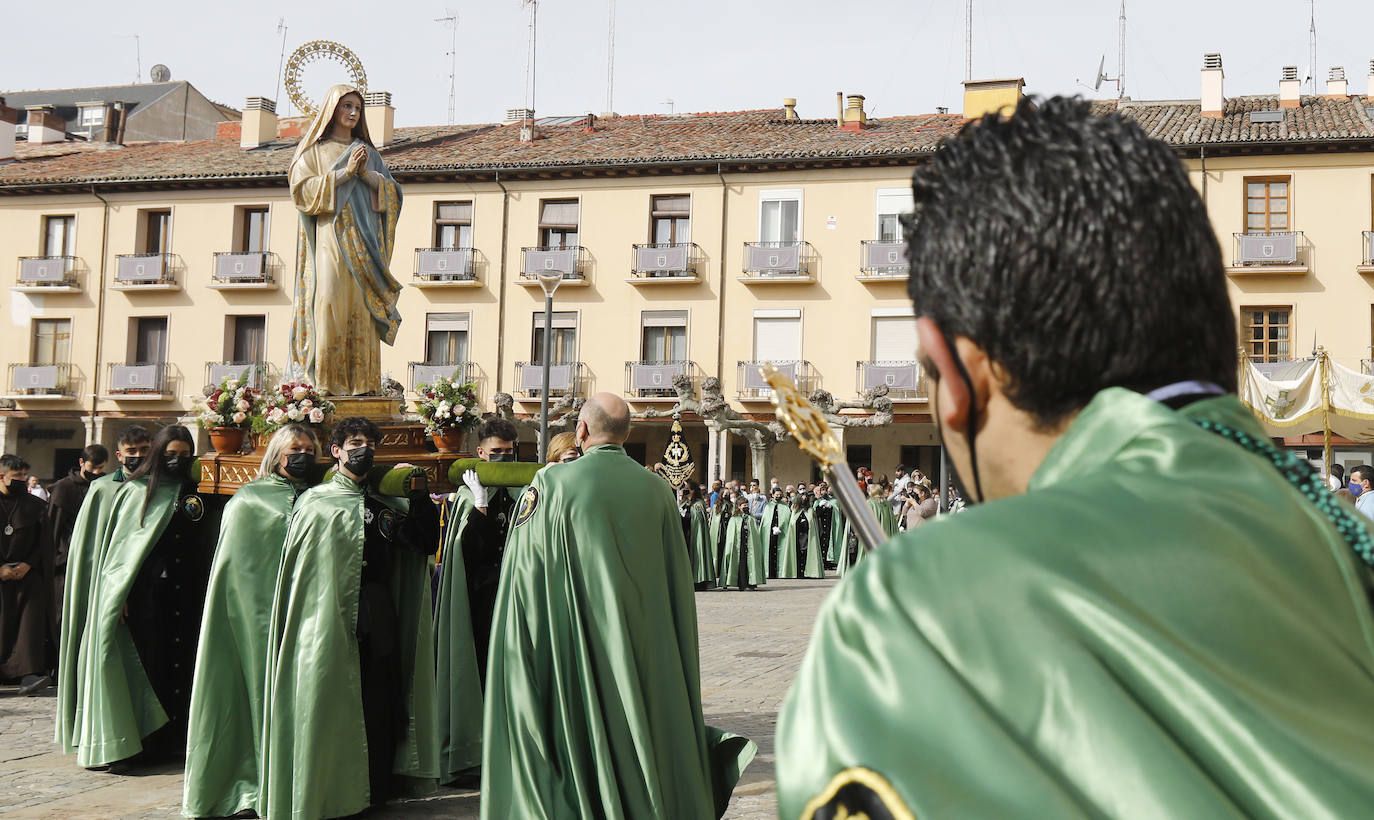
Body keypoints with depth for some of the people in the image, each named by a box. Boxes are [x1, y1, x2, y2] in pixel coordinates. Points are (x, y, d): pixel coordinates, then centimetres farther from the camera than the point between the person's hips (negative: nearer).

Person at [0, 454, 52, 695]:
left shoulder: (34, 505, 10)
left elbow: (43, 541, 9)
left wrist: (28, 565, -4)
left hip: (28, 573, 1)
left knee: (30, 619, -8)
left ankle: (29, 675, -14)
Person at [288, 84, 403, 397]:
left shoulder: (368, 152, 21)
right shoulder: (313, 151, 12)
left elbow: (393, 193, 12)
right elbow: (303, 190, -4)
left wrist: (366, 173, -5)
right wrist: (345, 172, -9)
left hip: (364, 242, 3)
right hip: (330, 239, -3)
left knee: (362, 308, -5)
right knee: (329, 305, -14)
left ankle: (362, 381, -7)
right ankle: (327, 383, -14)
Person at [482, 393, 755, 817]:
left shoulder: (553, 485, -9)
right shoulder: (655, 490, 3)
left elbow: (525, 574, -9)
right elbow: (679, 582, 8)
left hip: (573, 643, -3)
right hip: (645, 647, 4)